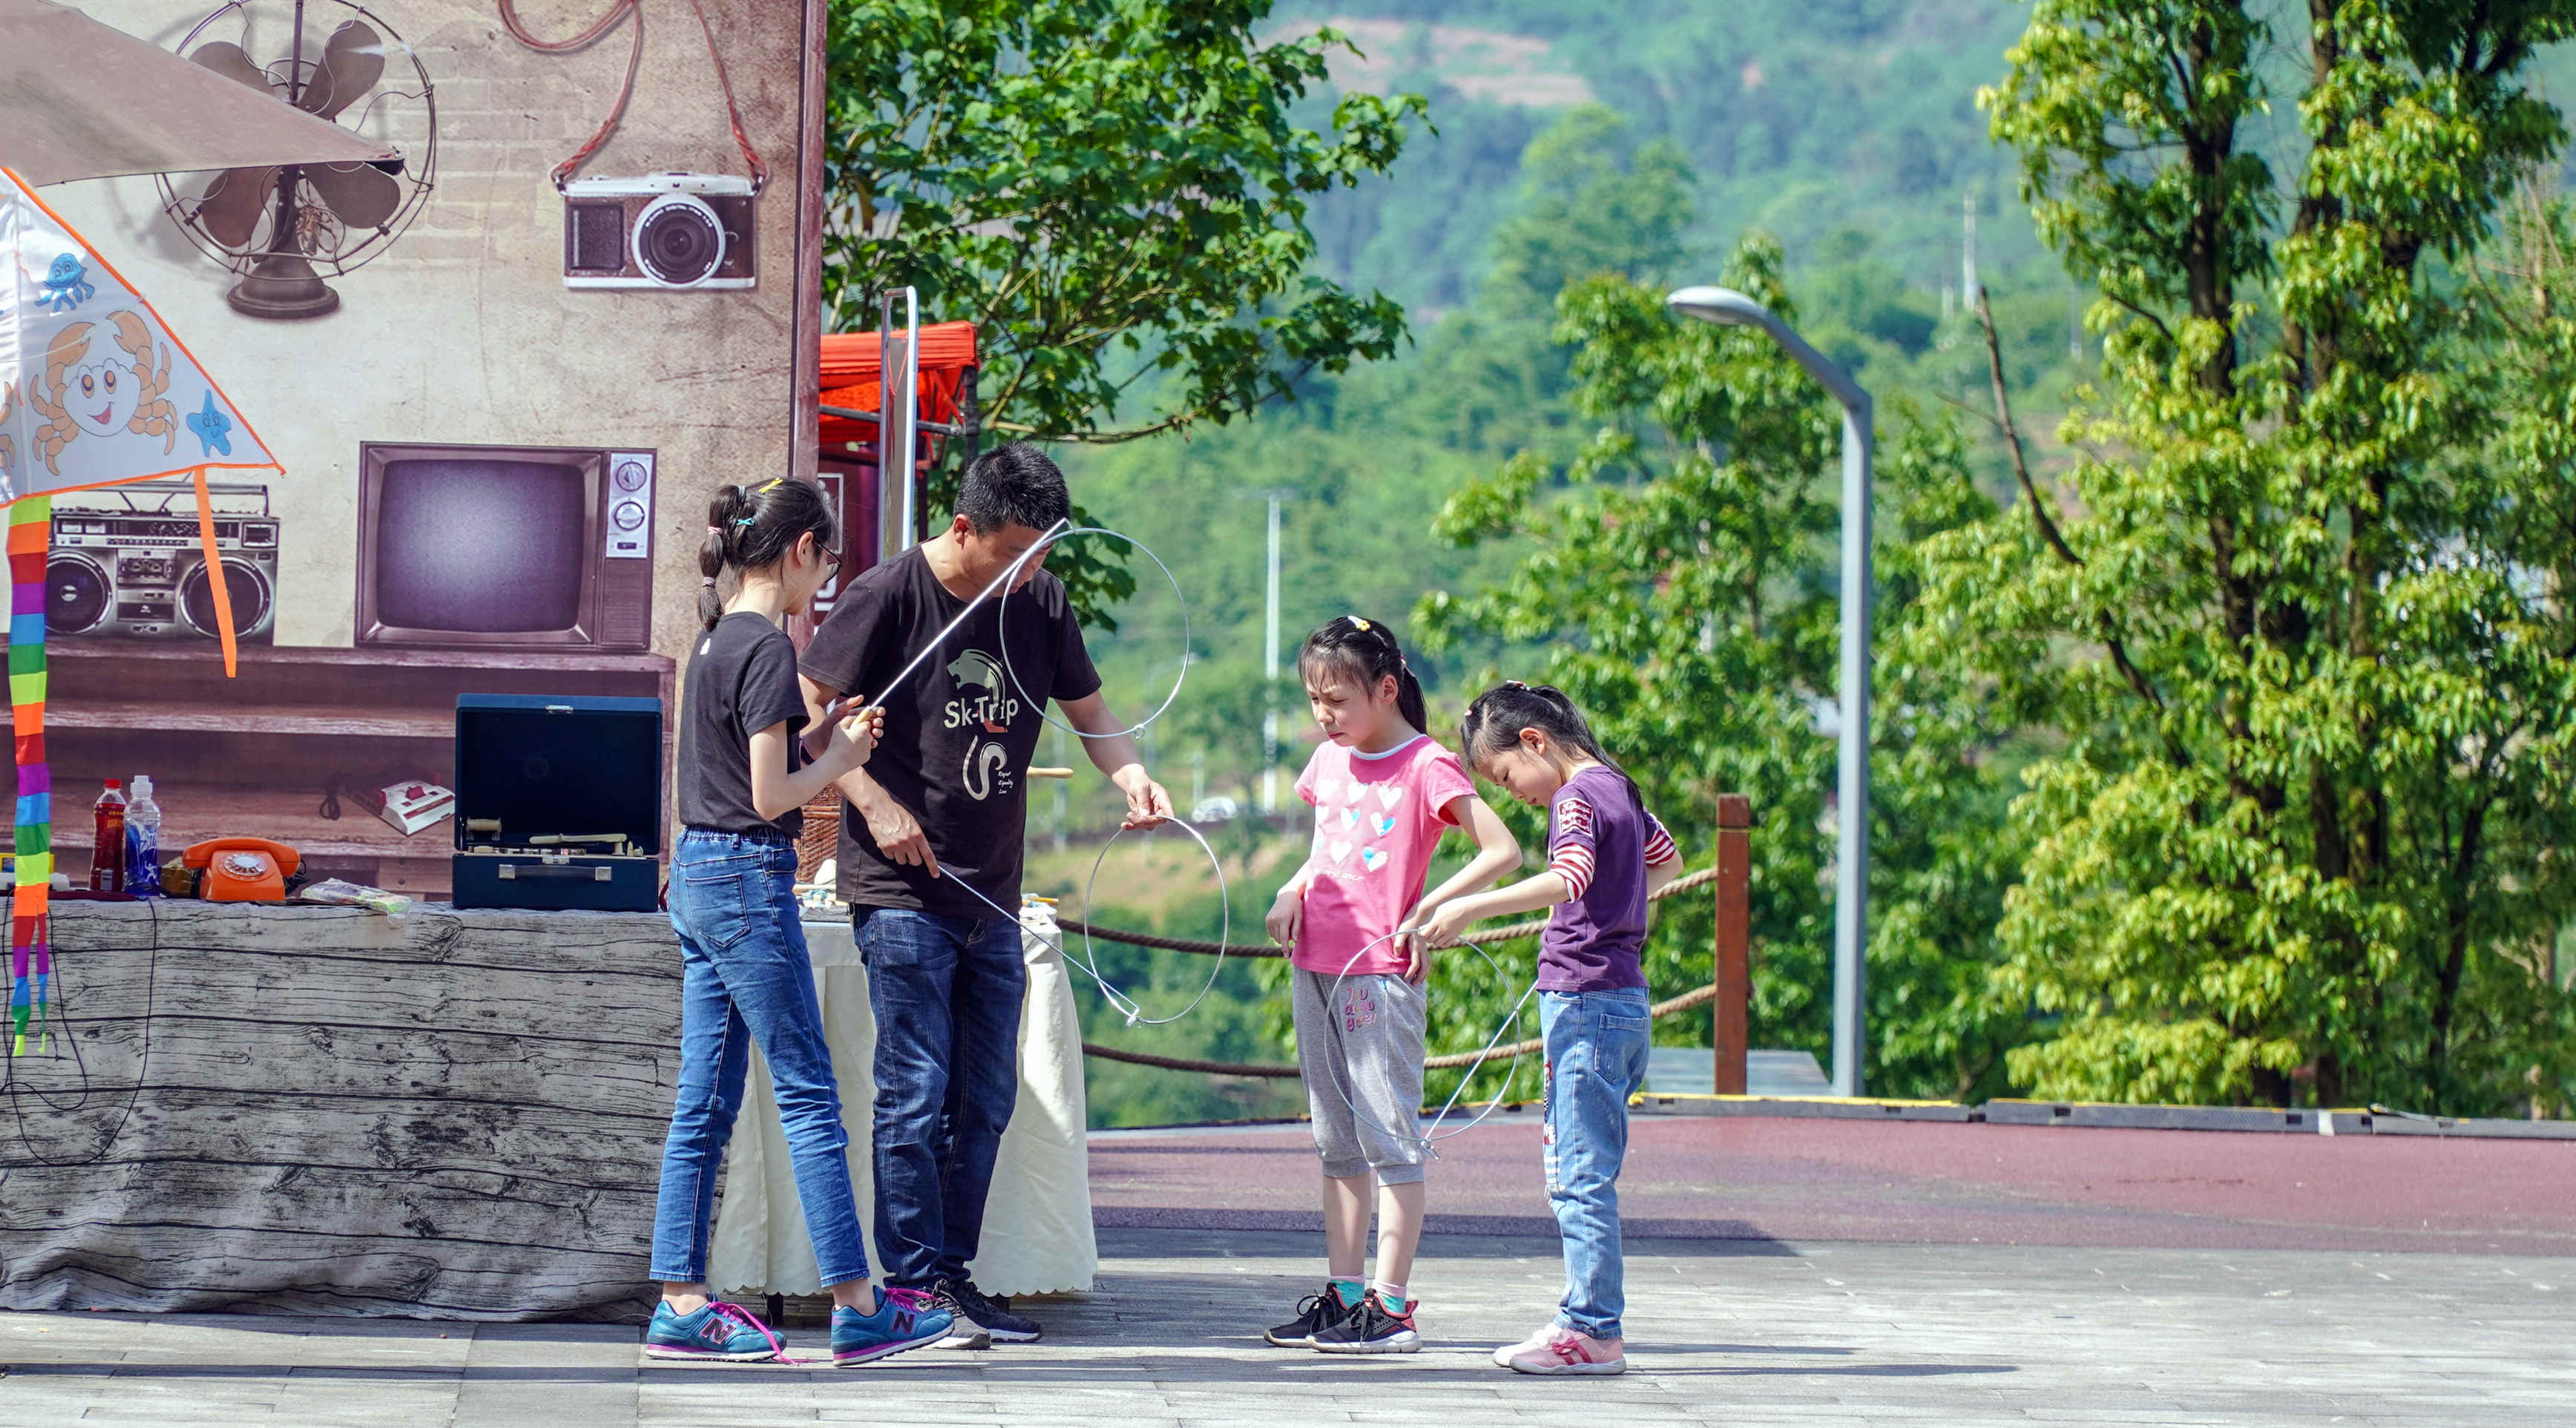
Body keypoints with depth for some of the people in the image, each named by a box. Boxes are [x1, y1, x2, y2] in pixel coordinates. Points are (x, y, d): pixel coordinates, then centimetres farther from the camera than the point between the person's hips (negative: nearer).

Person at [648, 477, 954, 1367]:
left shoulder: (718, 640, 13)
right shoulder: (768, 650, -15)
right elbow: (770, 796, -18)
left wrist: (822, 737, 8)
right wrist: (839, 759, -2)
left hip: (697, 876, 9)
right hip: (748, 882, -9)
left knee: (705, 1102, 9)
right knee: (808, 1094, -4)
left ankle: (681, 1306, 9)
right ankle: (858, 1308, -1)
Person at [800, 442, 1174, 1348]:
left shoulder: (1040, 602, 5)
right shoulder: (889, 596, -11)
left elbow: (1087, 707, 15)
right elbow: (805, 711, -7)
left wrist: (1130, 773, -5)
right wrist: (875, 804, -16)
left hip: (993, 896, 6)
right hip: (903, 892, -6)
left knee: (988, 1097, 9)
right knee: (917, 1093, -7)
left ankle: (952, 1273, 17)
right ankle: (912, 1283, -1)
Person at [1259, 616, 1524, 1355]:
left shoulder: (1427, 766, -8)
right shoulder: (1329, 761, 13)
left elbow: (1503, 852, -14)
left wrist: (1424, 914, -14)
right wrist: (1292, 894, 7)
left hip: (1380, 973, -7)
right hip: (1314, 966, 7)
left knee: (1389, 1139, -6)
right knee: (1338, 1143, 11)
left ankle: (1391, 1307, -6)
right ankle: (1342, 1293, 16)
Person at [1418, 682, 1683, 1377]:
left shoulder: (1577, 796, -12)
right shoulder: (1619, 788, 15)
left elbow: (1569, 877, -31)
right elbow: (1666, 859, 34)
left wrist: (1468, 908, -34)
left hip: (1586, 1002, -10)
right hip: (1624, 999, 10)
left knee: (1581, 1175, -7)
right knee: (1579, 1170, 12)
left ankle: (1593, 1329, -7)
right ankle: (1590, 1318, 12)